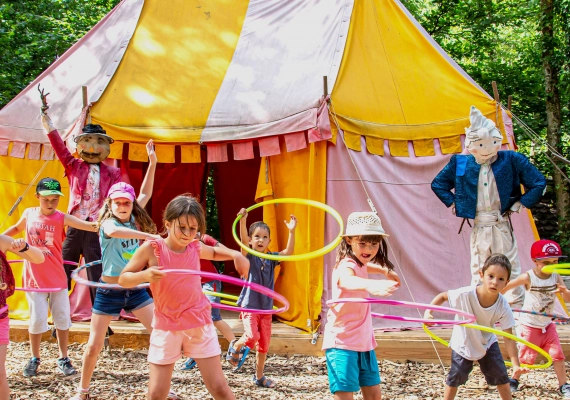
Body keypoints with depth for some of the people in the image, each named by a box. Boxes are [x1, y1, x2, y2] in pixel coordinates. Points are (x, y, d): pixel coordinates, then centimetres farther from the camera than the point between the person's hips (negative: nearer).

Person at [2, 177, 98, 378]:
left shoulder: (62, 218, -10)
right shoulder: (28, 214, -2)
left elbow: (88, 225, -26)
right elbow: (16, 228, 22)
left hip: (57, 278, -1)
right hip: (34, 279, 1)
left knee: (62, 319, 6)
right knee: (37, 319, 2)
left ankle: (63, 359, 20)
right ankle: (34, 359, 21)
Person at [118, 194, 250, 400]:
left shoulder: (196, 248, -1)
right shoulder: (151, 249, -11)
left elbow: (214, 252, 23)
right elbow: (123, 279, -8)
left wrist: (235, 254, 2)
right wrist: (144, 275, -29)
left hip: (199, 325, 2)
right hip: (166, 327, -2)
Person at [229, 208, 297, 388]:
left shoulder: (271, 259, 5)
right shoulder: (249, 256, -7)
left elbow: (288, 251, -6)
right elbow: (243, 240, -25)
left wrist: (291, 231, -18)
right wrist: (243, 220, -41)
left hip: (266, 307, 4)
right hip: (249, 305, -4)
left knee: (264, 344, 7)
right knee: (252, 337, -23)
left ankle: (259, 376, 23)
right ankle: (235, 348, 11)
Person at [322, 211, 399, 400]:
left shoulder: (359, 263, 7)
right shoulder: (346, 266, -21)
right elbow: (347, 280, -50)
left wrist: (386, 271, 36)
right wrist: (371, 285, -69)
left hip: (363, 342, 9)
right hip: (342, 341, -9)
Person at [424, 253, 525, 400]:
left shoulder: (503, 307, -29)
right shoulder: (465, 294, -35)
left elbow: (508, 337, -24)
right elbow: (443, 296, -15)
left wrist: (516, 365, -31)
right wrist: (428, 312, -30)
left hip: (487, 343, 2)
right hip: (463, 344, -2)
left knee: (501, 377, 7)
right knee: (455, 378, 7)